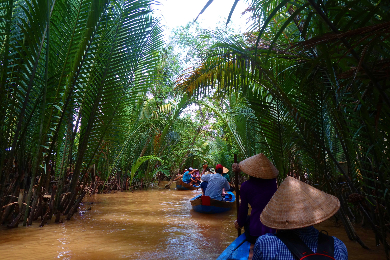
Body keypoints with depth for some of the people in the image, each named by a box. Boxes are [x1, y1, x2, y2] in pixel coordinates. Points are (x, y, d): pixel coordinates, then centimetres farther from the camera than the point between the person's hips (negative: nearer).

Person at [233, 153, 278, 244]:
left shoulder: (246, 186, -11)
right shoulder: (272, 182, -1)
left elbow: (243, 209, 1)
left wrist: (239, 223, 19)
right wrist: (240, 168, 28)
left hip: (256, 233, -3)